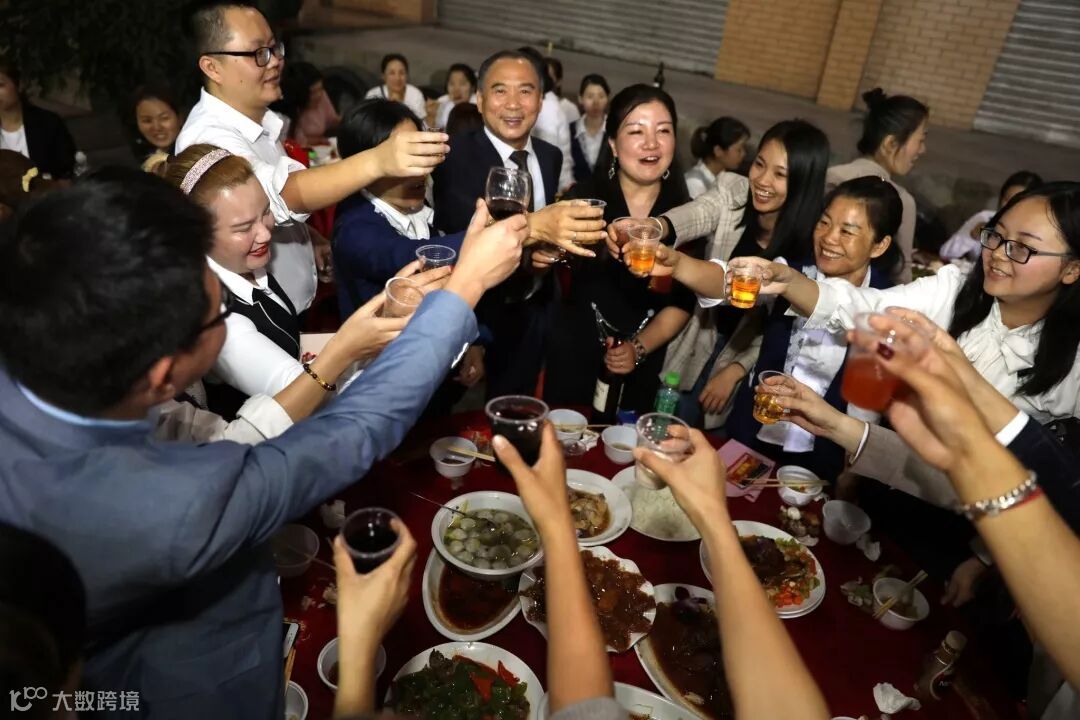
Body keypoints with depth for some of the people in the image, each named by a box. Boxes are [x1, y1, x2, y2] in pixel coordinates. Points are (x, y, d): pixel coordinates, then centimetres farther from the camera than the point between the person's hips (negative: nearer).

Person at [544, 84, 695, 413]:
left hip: (641, 368, 2)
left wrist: (639, 348, -11)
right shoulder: (582, 198, -10)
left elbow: (683, 302, 1)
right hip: (571, 358, -2)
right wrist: (541, 254, -30)